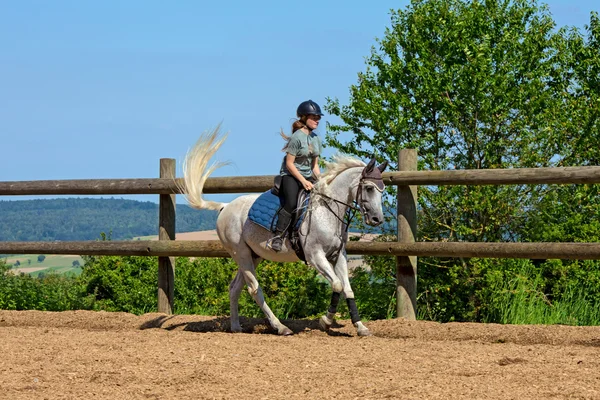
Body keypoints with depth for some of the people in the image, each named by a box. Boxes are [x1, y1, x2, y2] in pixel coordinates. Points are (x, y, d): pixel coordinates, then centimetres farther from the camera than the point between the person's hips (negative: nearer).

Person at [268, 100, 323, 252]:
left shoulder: (316, 139, 10)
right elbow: (289, 164, -15)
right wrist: (303, 181, -20)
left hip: (307, 176, 8)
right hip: (290, 175, -8)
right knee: (291, 203, -30)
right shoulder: (297, 137, -13)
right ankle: (278, 236, -27)